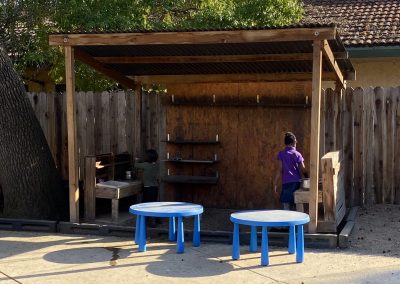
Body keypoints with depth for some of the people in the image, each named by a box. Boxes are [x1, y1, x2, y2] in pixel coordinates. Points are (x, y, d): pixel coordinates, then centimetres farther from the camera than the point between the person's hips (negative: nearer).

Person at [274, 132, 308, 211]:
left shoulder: (281, 154, 1)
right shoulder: (297, 154, 5)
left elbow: (280, 170, -3)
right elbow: (303, 169, 4)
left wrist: (275, 184, 1)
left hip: (286, 183, -2)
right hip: (297, 182, 2)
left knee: (286, 206, -3)